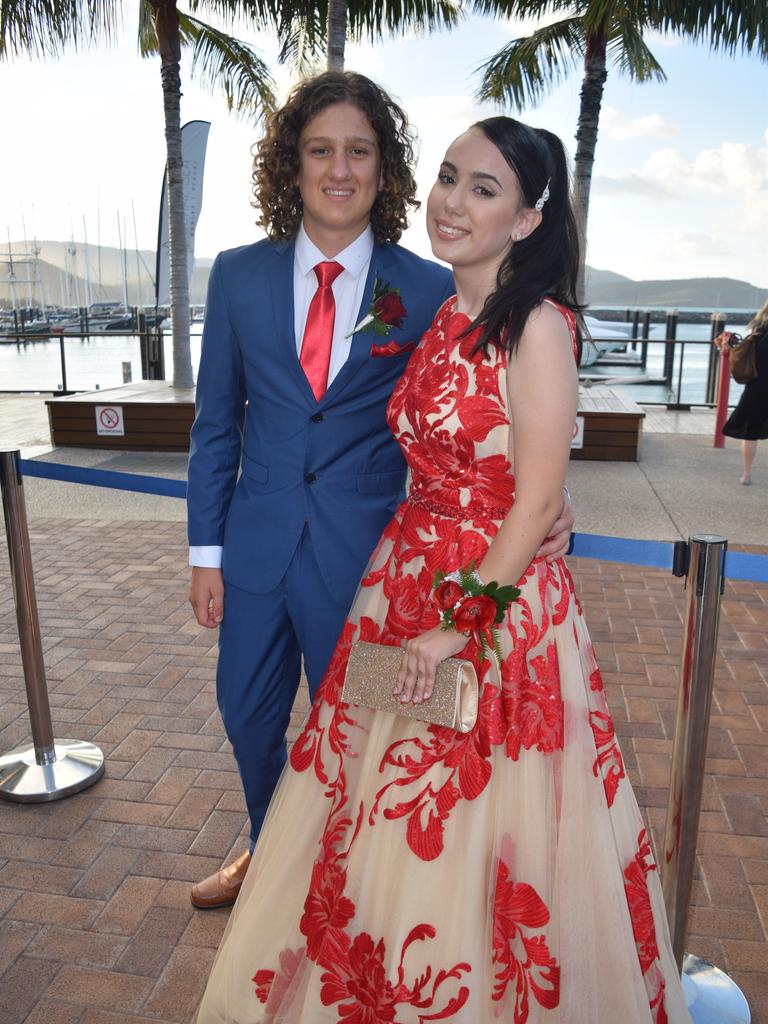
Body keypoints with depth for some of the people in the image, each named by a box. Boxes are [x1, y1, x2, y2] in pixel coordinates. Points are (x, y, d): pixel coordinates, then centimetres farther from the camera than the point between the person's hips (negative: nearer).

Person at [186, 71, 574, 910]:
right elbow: (216, 422, 4)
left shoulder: (429, 291, -7)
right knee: (248, 715, 20)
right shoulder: (239, 276, 0)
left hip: (363, 555, -3)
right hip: (258, 547, 3)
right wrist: (206, 550, 3)